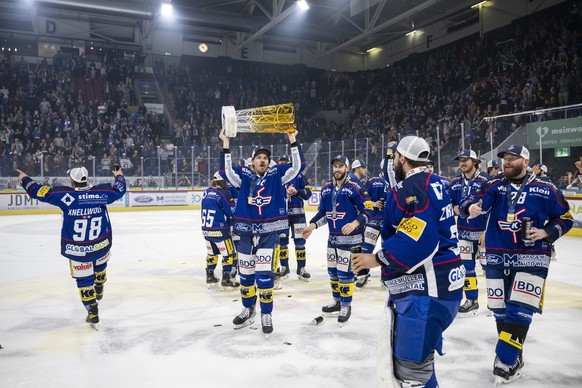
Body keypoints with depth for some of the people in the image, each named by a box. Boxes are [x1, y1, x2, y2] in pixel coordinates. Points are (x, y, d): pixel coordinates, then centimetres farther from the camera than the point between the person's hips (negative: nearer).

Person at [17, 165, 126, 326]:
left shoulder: (65, 195, -16)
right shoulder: (101, 192, -12)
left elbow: (38, 191, -6)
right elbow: (119, 189, 6)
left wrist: (24, 179, 13)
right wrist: (119, 176, 27)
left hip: (77, 250, -2)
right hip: (102, 244, 3)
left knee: (83, 279, 12)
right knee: (100, 263, 33)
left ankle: (93, 312, 18)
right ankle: (99, 290, 54)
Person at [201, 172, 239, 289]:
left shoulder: (207, 192, 7)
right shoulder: (223, 193, -15)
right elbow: (232, 211, -13)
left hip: (206, 229, 8)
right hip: (220, 230, -8)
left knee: (212, 252, 21)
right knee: (228, 253, 3)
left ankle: (210, 276, 29)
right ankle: (226, 279, 3)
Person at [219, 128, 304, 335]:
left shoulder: (277, 174, 2)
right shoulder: (244, 175, 5)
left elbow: (298, 166, -5)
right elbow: (226, 171, -8)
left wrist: (292, 140, -12)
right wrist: (226, 144, -13)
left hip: (270, 233, -2)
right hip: (246, 233, 3)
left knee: (265, 274, -6)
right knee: (245, 274, 13)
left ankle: (266, 314, 11)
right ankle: (248, 309, 34)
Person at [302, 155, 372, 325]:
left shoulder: (354, 189, -12)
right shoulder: (326, 188, 6)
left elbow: (367, 212, -11)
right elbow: (322, 212, 13)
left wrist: (355, 223, -27)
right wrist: (312, 225, -1)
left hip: (350, 238, -6)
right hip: (333, 237, 7)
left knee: (344, 272, -3)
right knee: (332, 271, 15)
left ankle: (346, 306, 14)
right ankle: (337, 302, 33)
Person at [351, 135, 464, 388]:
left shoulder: (412, 187, -15)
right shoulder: (430, 183, 17)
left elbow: (421, 237, -26)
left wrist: (379, 259, -20)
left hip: (426, 287, -11)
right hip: (421, 284, 11)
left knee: (412, 366, -11)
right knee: (405, 356, 22)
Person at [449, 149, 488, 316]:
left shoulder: (485, 181, -11)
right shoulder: (455, 183, 7)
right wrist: (454, 208, -5)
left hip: (483, 230, -6)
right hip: (464, 230, 6)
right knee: (466, 264, 8)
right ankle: (472, 300, 19)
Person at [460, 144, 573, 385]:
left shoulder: (545, 190, 0)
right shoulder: (495, 187, 4)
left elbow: (565, 218, 7)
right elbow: (470, 202, -10)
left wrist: (546, 232, -10)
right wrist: (471, 208, -34)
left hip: (531, 258, -3)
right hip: (497, 258, 3)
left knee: (519, 310, -9)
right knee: (500, 309, 10)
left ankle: (505, 361, -1)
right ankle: (514, 355, 28)